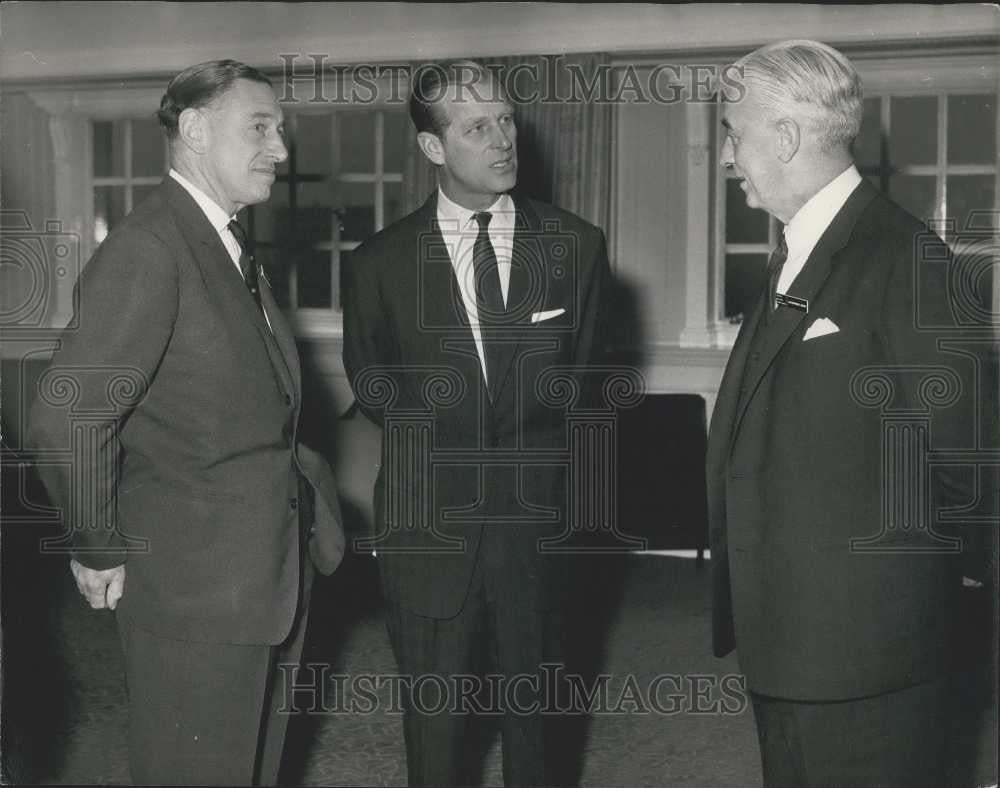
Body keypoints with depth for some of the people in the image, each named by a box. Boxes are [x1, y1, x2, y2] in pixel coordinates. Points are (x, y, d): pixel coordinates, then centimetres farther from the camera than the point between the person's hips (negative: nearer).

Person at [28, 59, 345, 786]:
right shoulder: (148, 249, -20)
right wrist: (101, 551, -15)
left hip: (263, 575, 9)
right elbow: (67, 420, -25)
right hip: (192, 587, -9)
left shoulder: (230, 246, 11)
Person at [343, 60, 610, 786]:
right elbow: (374, 392, 10)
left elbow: (583, 378, 10)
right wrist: (442, 439, 0)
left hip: (536, 524, 1)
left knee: (532, 718, 14)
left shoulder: (576, 246, 0)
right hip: (428, 528, -1)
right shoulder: (380, 262, -3)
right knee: (434, 726, 10)